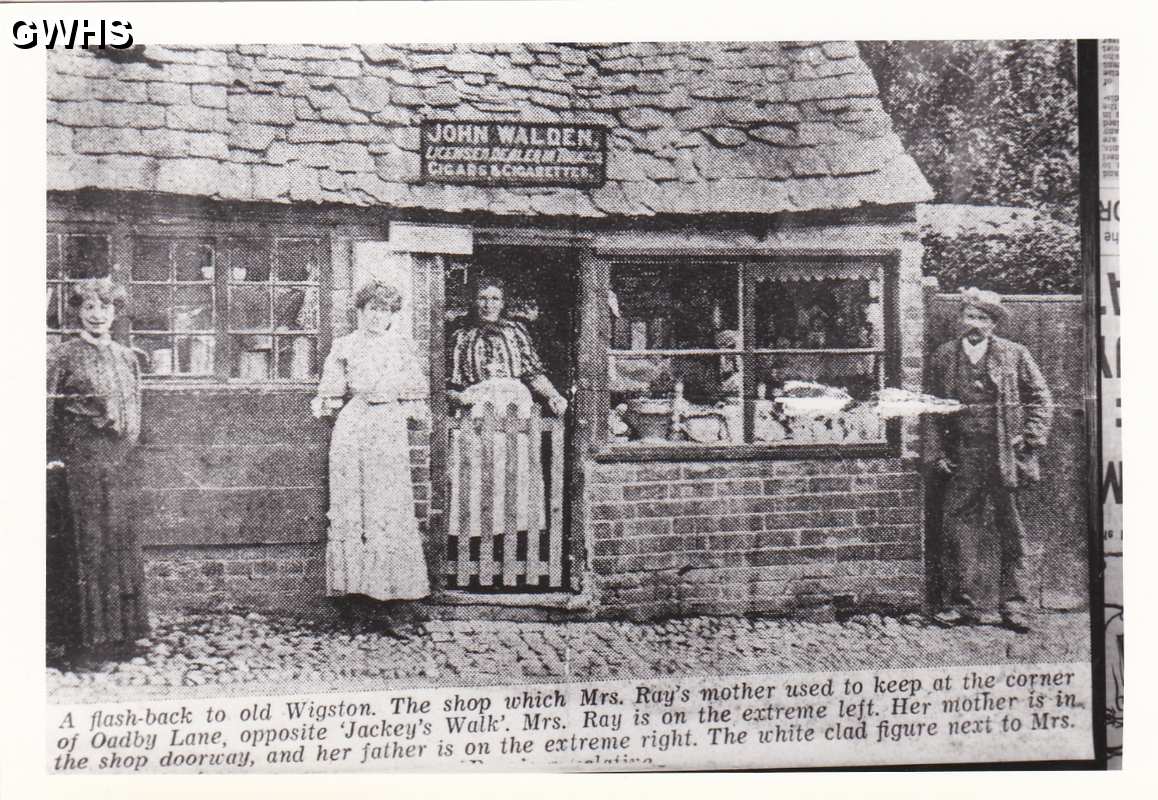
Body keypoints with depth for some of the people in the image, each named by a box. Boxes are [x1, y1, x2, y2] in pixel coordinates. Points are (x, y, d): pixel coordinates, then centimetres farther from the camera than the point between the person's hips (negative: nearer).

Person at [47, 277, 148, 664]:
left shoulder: (127, 357, 14)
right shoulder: (65, 354, -2)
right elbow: (47, 409, -6)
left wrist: (126, 448, 11)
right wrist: (52, 458, -13)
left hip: (117, 459, 5)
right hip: (78, 458, -5)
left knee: (117, 542, 8)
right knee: (83, 544, -4)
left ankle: (117, 631, 16)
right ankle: (81, 636, 2)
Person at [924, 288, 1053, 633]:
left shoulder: (1014, 355, 3)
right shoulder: (944, 356, 7)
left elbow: (1040, 397, 7)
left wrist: (1030, 439, -3)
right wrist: (937, 451, 3)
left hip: (1004, 453, -1)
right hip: (962, 456, 1)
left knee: (1009, 529, 3)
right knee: (958, 526, -1)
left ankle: (1012, 604, 11)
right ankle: (960, 602, 7)